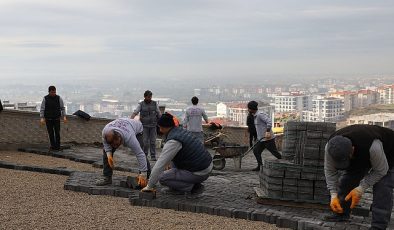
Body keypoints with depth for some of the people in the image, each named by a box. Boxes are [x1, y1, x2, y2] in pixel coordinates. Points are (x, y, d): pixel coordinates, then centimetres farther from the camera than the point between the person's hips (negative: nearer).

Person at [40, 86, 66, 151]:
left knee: (57, 133, -4)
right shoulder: (45, 99, -3)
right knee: (51, 133, 4)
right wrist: (42, 118, -12)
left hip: (57, 119, 0)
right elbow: (42, 109, -2)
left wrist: (64, 116, -7)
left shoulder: (59, 98, -1)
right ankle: (53, 146, 13)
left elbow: (62, 108, 3)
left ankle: (57, 147, 2)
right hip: (48, 119, 0)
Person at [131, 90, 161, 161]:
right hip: (144, 126, -1)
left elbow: (159, 114, 8)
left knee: (153, 141, 3)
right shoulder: (141, 104, -1)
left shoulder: (155, 104, 4)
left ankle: (153, 156, 10)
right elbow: (135, 112, -11)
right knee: (145, 142, -3)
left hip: (153, 125, 1)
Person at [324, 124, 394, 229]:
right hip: (359, 158, 5)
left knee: (382, 187, -21)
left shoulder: (373, 146, -46)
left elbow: (381, 170, -30)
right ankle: (341, 213, 12)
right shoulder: (330, 147, -31)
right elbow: (330, 171, -16)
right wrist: (334, 195, -24)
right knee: (346, 181, -4)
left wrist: (360, 189, -33)